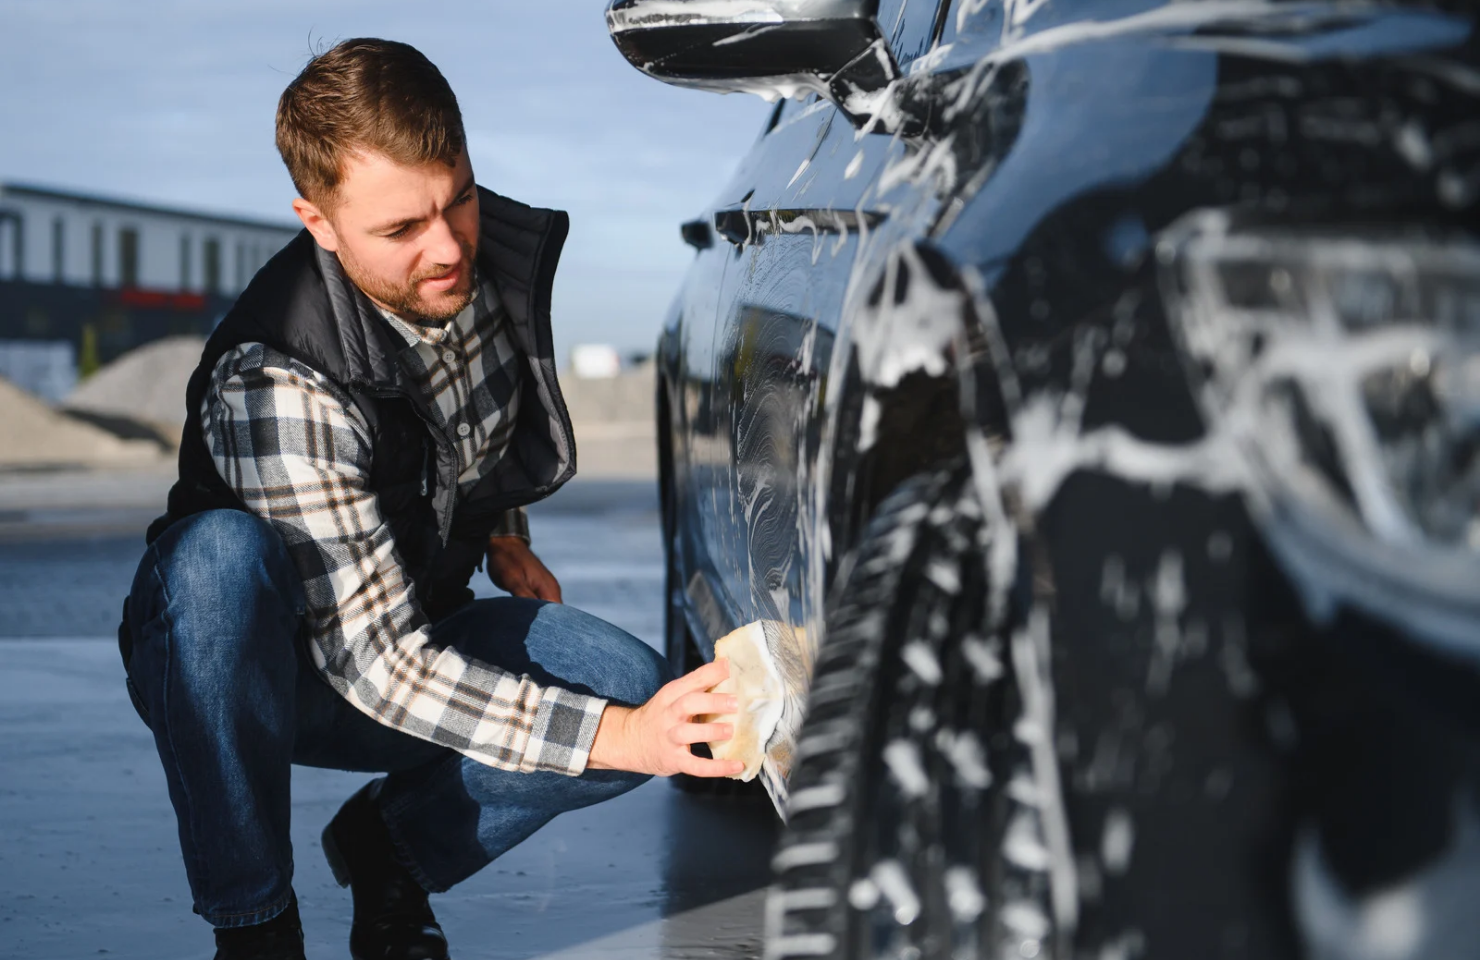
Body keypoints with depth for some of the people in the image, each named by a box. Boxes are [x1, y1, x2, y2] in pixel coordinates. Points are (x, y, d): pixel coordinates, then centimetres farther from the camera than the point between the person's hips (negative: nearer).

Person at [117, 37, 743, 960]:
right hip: (254, 670, -5)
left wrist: (503, 530, 5)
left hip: (421, 638, 5)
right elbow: (376, 664, -35)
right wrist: (620, 739, -41)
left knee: (638, 687, -22)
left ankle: (391, 841, 3)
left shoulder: (510, 250, -12)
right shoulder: (272, 382, -32)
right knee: (220, 554, -39)